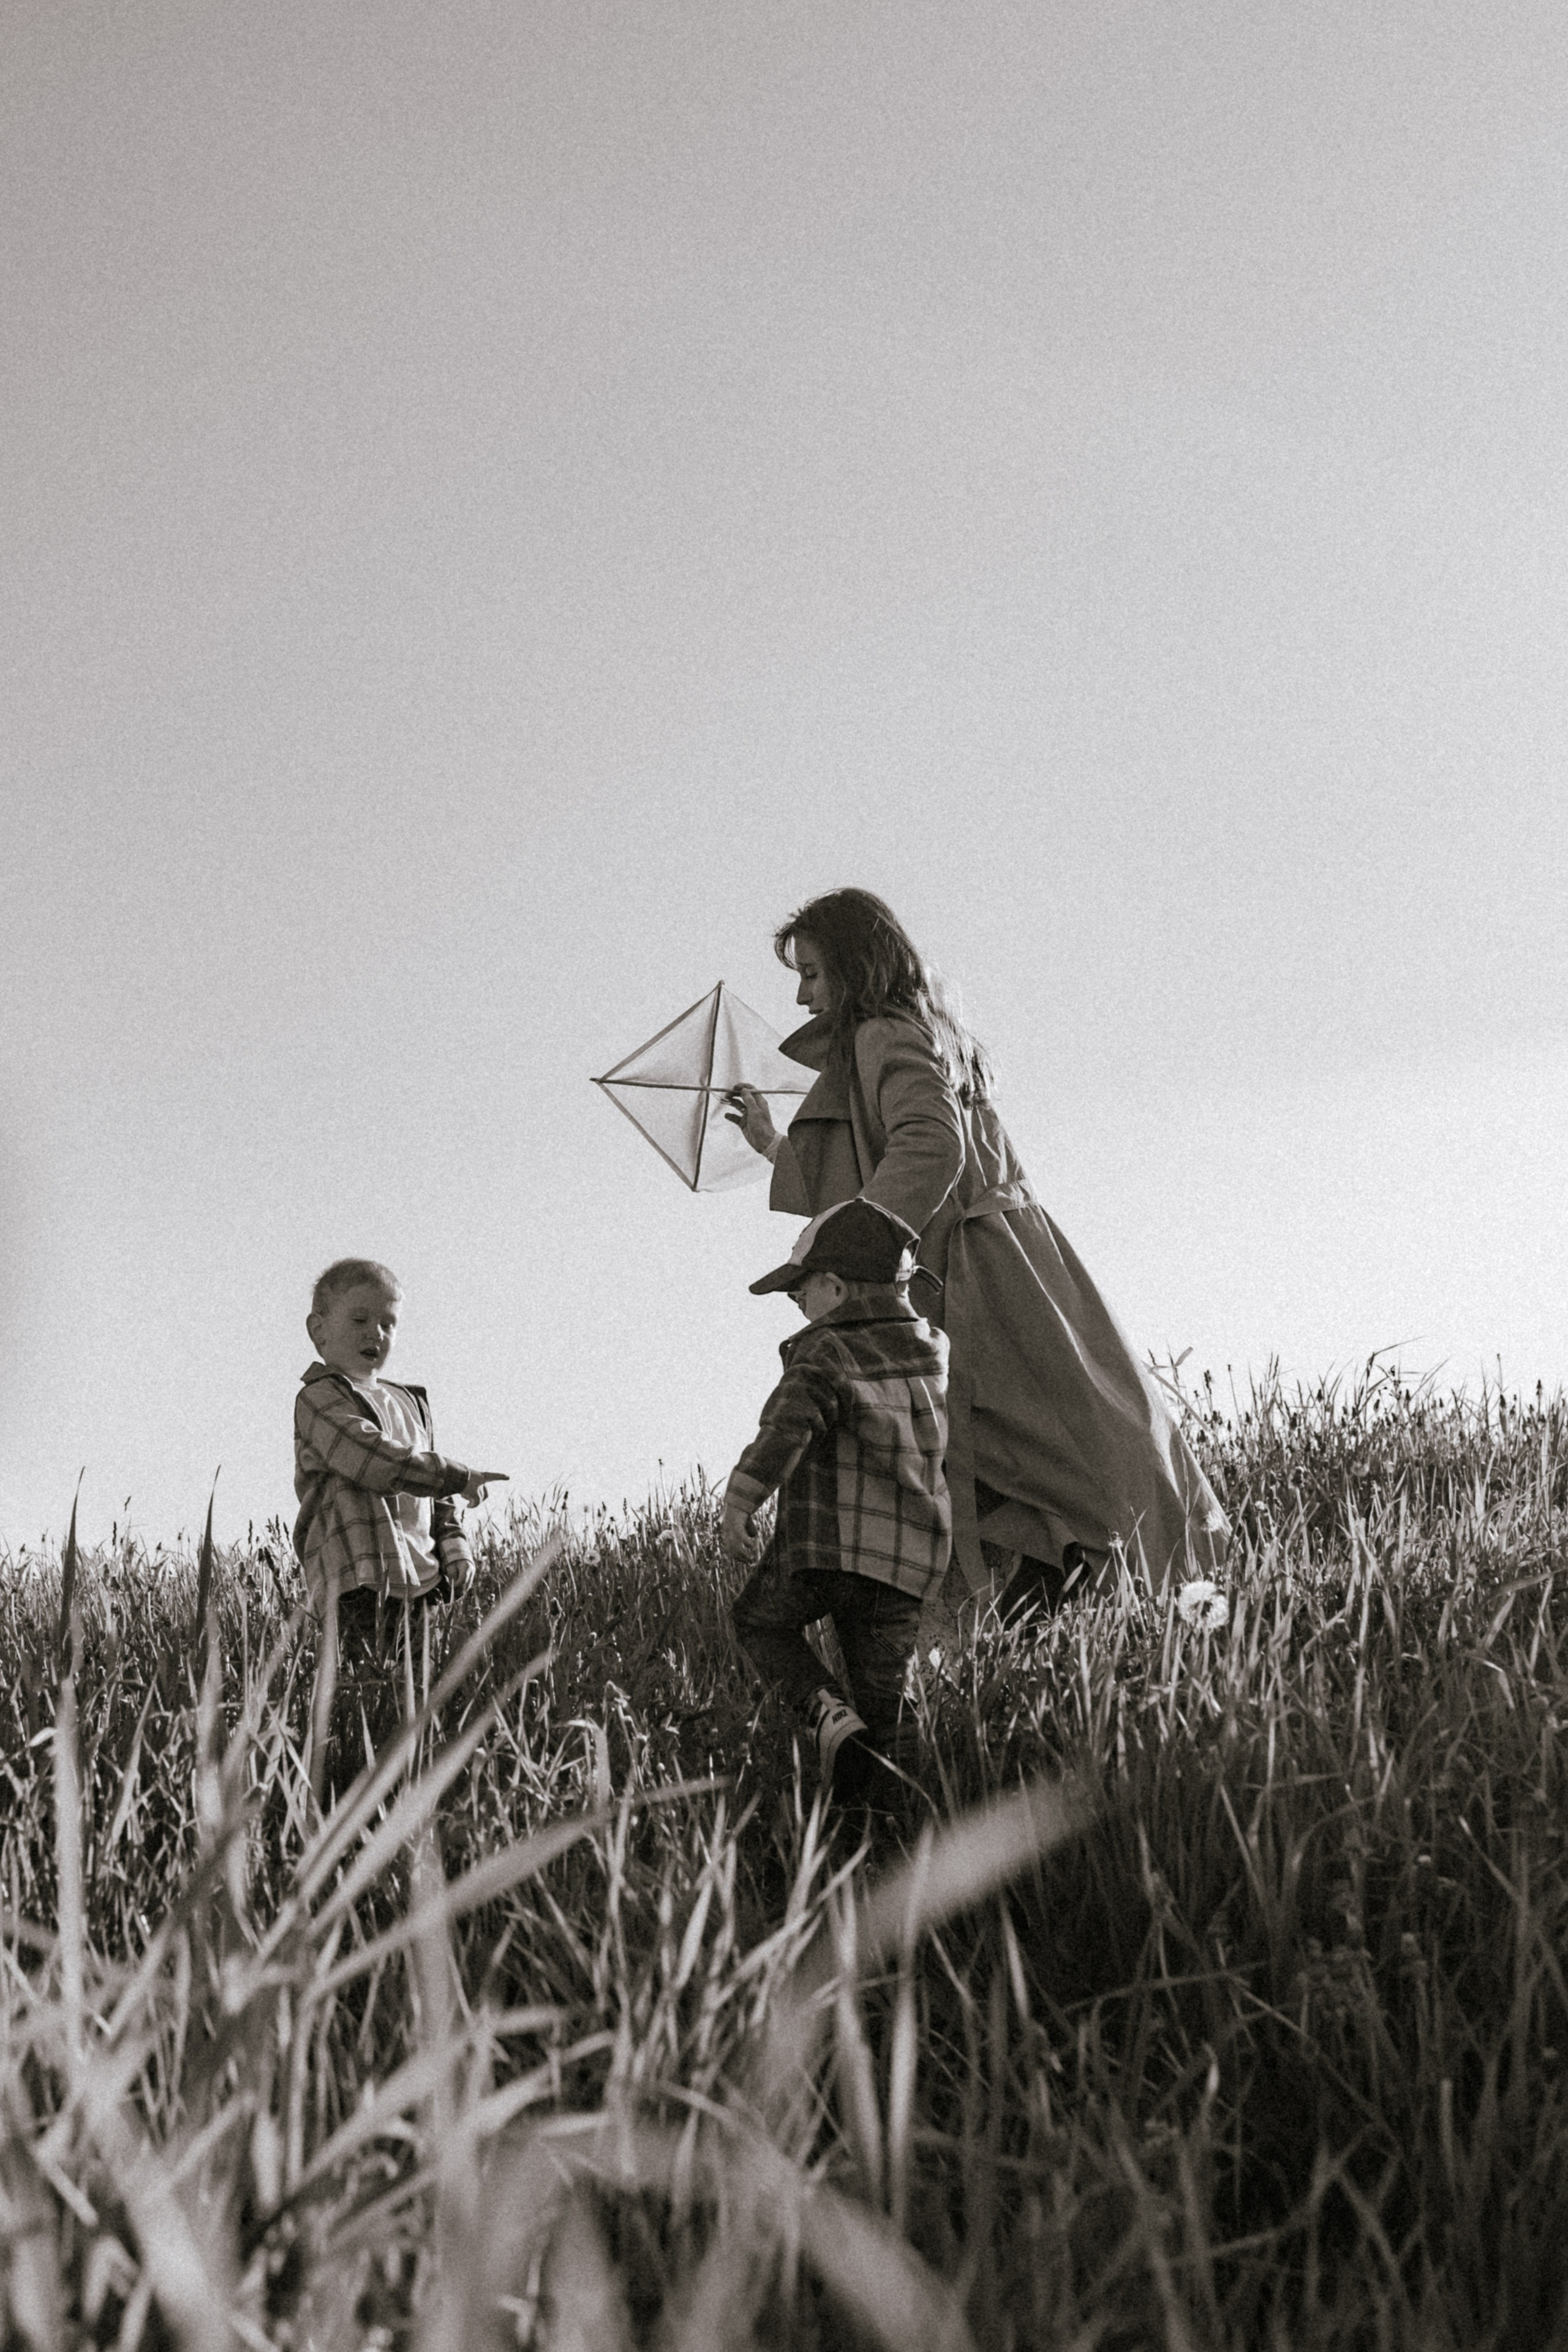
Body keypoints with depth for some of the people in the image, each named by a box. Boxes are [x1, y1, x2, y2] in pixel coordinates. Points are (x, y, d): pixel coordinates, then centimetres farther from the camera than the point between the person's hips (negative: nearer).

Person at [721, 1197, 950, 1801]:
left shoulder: (825, 1354, -10)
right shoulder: (929, 1352, 9)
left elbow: (787, 1428, -25)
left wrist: (740, 1502, -25)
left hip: (826, 1544, -5)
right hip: (908, 1557, 5)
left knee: (760, 1620, 16)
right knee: (880, 1678, 13)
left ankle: (829, 1713, -4)